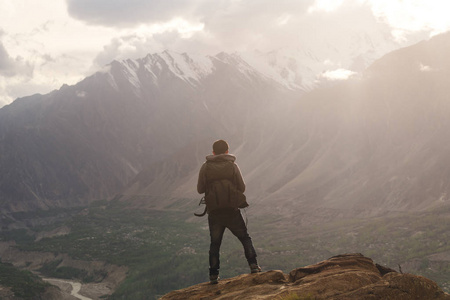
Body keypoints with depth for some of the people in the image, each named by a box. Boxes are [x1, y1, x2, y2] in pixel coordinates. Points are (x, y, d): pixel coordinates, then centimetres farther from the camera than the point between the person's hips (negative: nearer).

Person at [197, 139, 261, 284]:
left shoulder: (206, 167, -5)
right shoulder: (232, 166, -7)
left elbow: (200, 189, -2)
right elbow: (242, 188, -4)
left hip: (214, 212, 1)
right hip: (232, 211, -1)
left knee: (215, 243, 13)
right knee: (245, 238, 15)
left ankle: (213, 275, 11)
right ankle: (253, 265, 5)